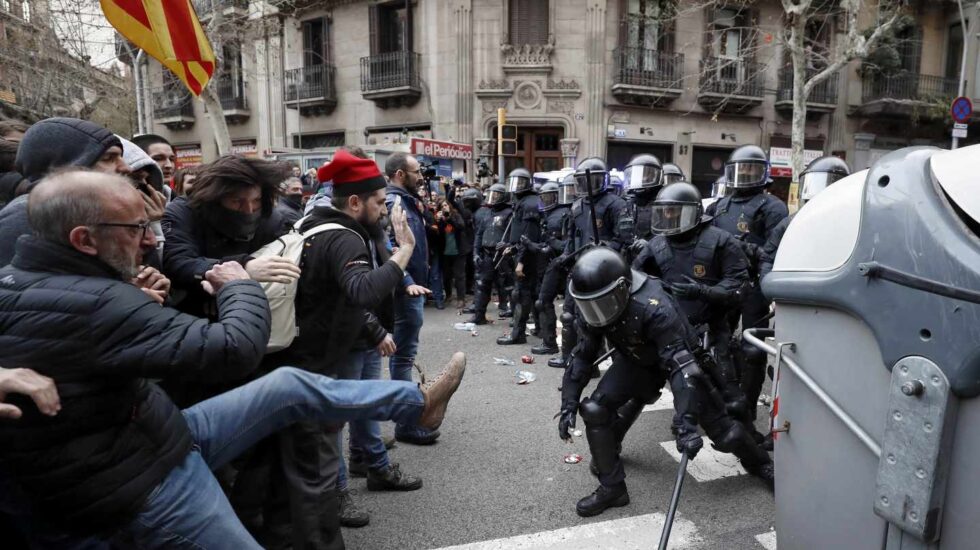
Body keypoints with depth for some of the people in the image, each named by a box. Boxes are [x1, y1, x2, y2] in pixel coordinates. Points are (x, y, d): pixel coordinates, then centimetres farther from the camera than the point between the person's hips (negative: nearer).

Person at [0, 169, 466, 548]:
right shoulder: (90, 304, -31)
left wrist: (144, 300, 2)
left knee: (290, 385, 7)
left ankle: (418, 402, 17)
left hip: (161, 436, 9)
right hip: (143, 486, -9)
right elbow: (236, 348, -31)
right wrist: (239, 286, -12)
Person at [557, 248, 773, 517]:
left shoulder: (655, 308, -41)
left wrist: (685, 423, -46)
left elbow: (681, 366, -42)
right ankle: (612, 487, 0)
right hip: (636, 361, 4)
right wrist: (568, 403, -15)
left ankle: (761, 465, 34)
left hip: (679, 358, -4)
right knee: (594, 410, -16)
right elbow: (582, 356, -10)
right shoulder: (591, 311, -22)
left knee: (719, 427, 1)